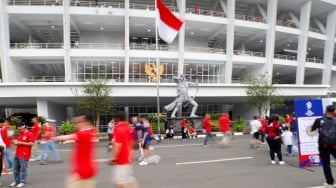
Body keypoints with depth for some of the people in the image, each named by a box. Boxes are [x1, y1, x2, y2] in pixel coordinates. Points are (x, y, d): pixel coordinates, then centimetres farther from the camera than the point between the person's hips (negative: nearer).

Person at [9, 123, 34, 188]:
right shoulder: (20, 134, 15)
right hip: (17, 154, 9)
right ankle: (16, 181, 27)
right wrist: (16, 142, 2)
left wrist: (20, 143, -17)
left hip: (24, 155, -9)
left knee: (23, 169, -1)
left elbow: (31, 143, -18)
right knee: (15, 169, 14)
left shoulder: (30, 134, -12)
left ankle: (23, 182, 9)